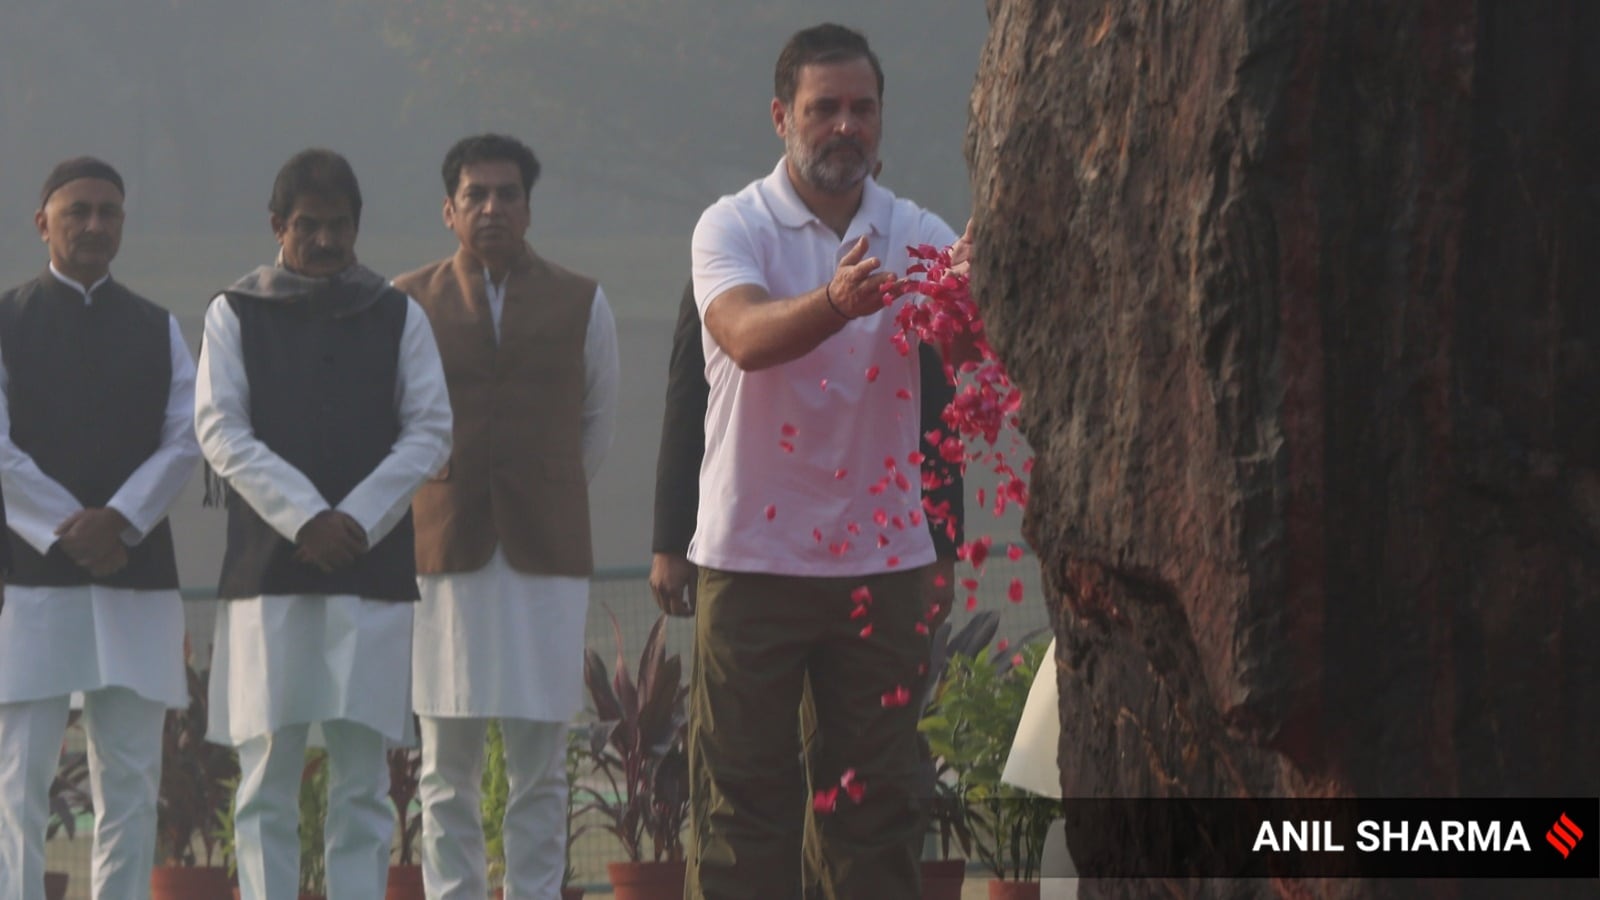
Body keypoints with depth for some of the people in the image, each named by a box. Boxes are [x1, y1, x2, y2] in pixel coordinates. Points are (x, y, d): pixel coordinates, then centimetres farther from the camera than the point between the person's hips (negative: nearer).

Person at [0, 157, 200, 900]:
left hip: (137, 571, 3)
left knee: (131, 780, 2)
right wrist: (70, 530, -11)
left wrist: (122, 522, -11)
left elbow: (186, 441, 5)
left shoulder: (158, 330, 15)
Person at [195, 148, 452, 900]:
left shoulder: (398, 317, 11)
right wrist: (304, 518, -12)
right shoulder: (235, 314, 8)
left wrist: (356, 520, -10)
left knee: (361, 776, -1)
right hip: (266, 571, -1)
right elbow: (221, 433, -1)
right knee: (268, 778, -2)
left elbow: (430, 432, 4)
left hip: (372, 567, 1)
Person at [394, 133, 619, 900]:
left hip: (547, 556, 0)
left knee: (540, 768, 0)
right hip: (441, 551, 0)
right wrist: (425, 508, 12)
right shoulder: (407, 303, 6)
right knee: (446, 769, 1)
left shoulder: (582, 304, 8)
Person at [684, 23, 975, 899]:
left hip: (881, 558, 3)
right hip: (754, 555, -3)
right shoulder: (735, 227, -3)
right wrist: (834, 304, -45)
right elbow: (747, 335, -25)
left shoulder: (916, 234, 6)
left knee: (877, 794, 6)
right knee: (743, 795, 0)